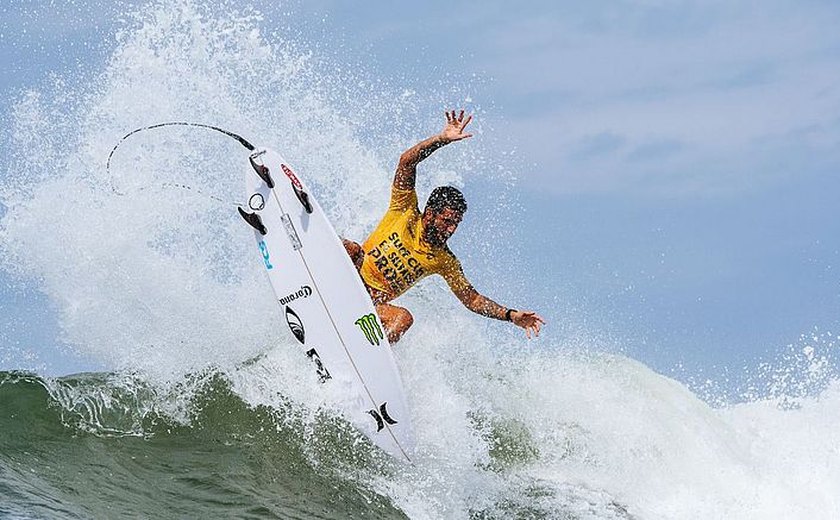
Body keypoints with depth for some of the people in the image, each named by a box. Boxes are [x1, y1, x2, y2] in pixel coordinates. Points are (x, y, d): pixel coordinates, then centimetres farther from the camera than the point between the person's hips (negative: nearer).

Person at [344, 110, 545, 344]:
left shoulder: (445, 262, 4)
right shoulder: (406, 213, -2)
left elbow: (472, 299, 9)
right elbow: (406, 162, -11)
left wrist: (511, 315, -3)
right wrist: (442, 139, -21)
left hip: (374, 305, 1)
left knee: (403, 318, -33)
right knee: (352, 249, -33)